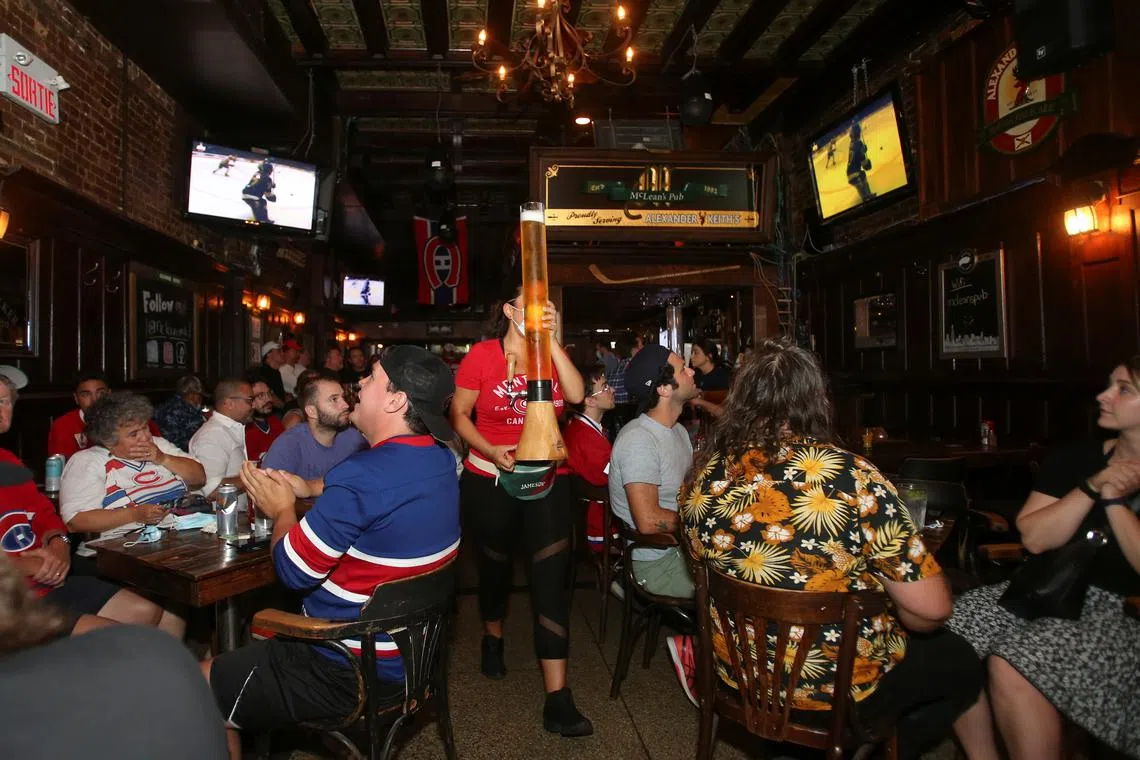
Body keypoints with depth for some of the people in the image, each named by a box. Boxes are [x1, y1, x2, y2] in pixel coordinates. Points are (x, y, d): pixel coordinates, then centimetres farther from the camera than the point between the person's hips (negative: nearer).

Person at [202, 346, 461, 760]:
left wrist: (283, 509, 0)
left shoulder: (361, 476, -30)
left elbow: (293, 570, -19)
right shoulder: (441, 459, -1)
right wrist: (307, 490, 10)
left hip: (349, 671, -9)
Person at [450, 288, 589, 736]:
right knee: (495, 562, 20)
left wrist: (552, 340, -21)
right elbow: (459, 414, -5)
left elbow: (576, 395, -17)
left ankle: (557, 700, -3)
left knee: (551, 577, -6)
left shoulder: (550, 353, 0)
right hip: (490, 481, -1)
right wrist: (491, 450, -20)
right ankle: (493, 638, 51)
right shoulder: (482, 355, -8)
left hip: (546, 481, 2)